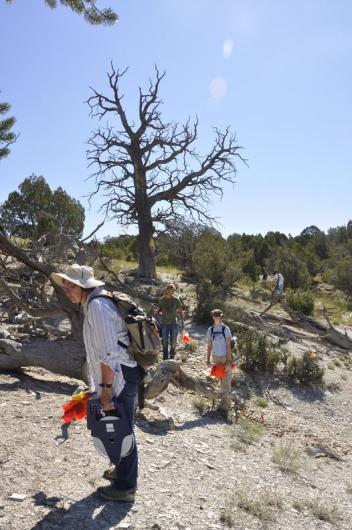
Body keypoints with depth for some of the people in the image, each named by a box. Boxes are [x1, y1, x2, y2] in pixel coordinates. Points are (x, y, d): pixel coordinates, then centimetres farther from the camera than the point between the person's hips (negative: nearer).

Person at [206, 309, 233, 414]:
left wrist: (228, 361, -15)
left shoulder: (225, 329, -11)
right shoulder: (210, 330, 1)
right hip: (216, 358, 4)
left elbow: (228, 346, -12)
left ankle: (226, 405, 7)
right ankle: (224, 401, 25)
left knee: (226, 381, -2)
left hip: (225, 358, -4)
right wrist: (208, 360, 5)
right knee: (220, 380, 13)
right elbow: (209, 346, 7)